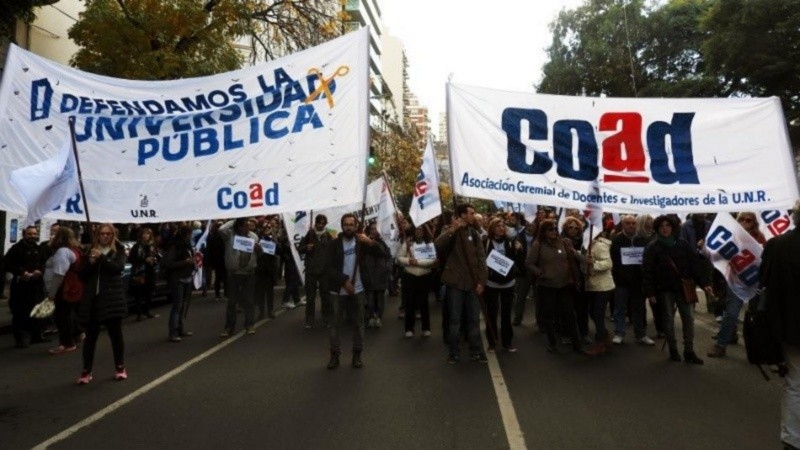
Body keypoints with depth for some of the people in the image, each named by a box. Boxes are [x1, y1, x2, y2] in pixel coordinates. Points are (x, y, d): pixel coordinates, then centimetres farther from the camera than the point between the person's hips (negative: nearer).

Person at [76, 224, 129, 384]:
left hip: (112, 299, -2)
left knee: (116, 334, 4)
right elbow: (82, 275, 6)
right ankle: (86, 371, 15)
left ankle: (120, 368, 17)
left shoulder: (118, 251, 4)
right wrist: (90, 262, -10)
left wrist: (101, 257, -20)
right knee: (90, 336, 6)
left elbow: (118, 268, -14)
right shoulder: (91, 252, 12)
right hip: (92, 299, 3)